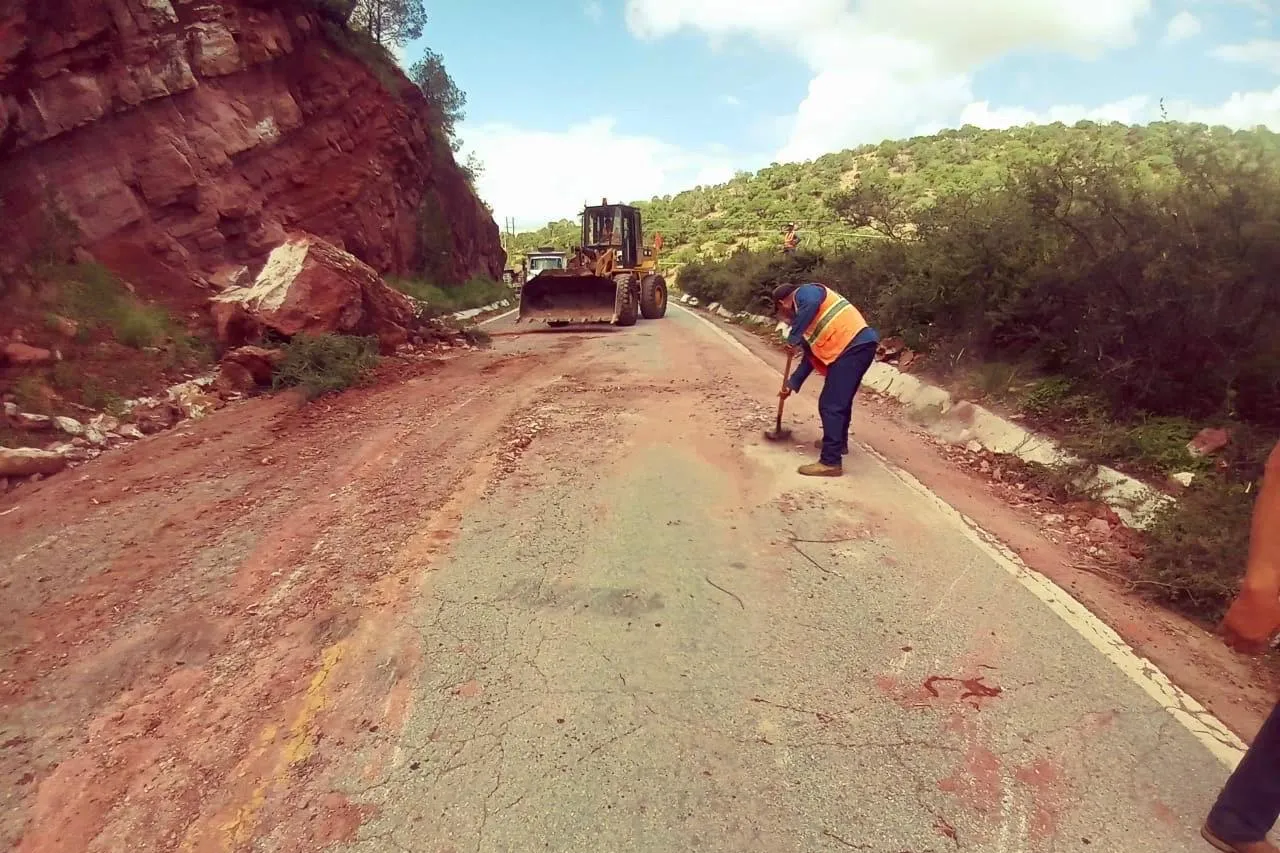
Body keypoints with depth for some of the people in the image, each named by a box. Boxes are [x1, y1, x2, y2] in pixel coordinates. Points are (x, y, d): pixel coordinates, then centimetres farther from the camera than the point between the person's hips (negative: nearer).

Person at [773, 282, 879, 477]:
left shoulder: (804, 292, 1)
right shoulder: (809, 322, 27)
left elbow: (811, 304, -24)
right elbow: (810, 355, 29)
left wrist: (793, 338, -15)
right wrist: (793, 384, 31)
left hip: (855, 345, -10)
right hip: (854, 347, 10)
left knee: (830, 405, -8)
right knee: (841, 400, 25)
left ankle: (831, 462, -6)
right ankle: (839, 442, 44)